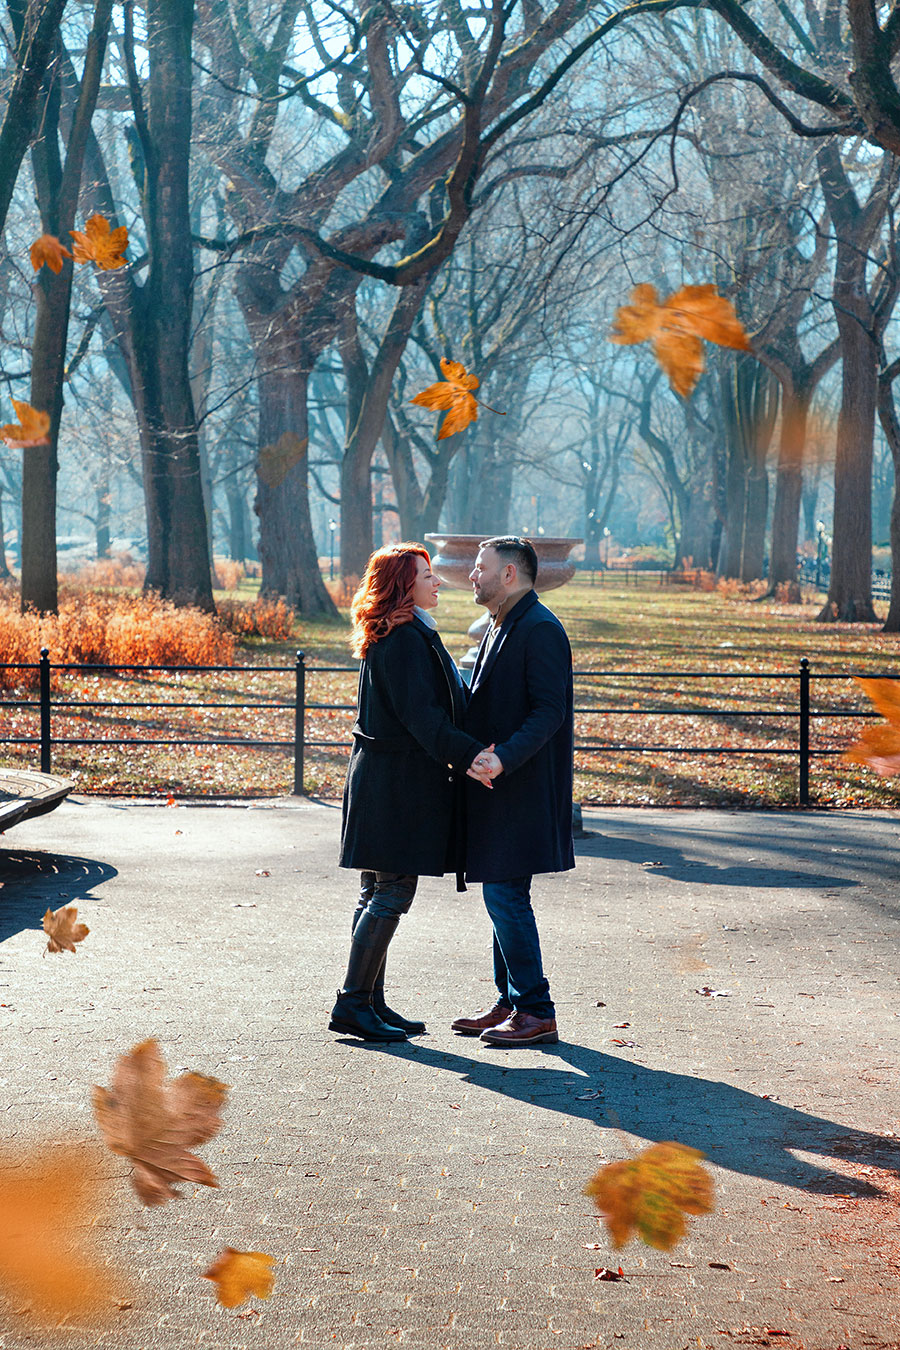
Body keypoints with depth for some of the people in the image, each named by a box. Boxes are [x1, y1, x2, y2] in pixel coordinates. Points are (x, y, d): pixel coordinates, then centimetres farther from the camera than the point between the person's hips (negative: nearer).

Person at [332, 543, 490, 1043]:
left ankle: (370, 1001, 18)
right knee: (392, 892, -7)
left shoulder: (403, 635, 17)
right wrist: (469, 755, -30)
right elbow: (421, 716, -24)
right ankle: (354, 1002, -4)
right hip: (398, 781, -11)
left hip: (383, 775, 11)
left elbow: (437, 703, 23)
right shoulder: (405, 639, -16)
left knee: (379, 892, 12)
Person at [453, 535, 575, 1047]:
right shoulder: (502, 629, 17)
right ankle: (511, 1004, 21)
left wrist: (503, 758, -30)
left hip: (522, 790, -10)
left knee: (506, 897, -9)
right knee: (504, 897, 13)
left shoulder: (540, 629, -14)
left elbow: (549, 712, -22)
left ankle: (537, 1013, -3)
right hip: (499, 789, 10)